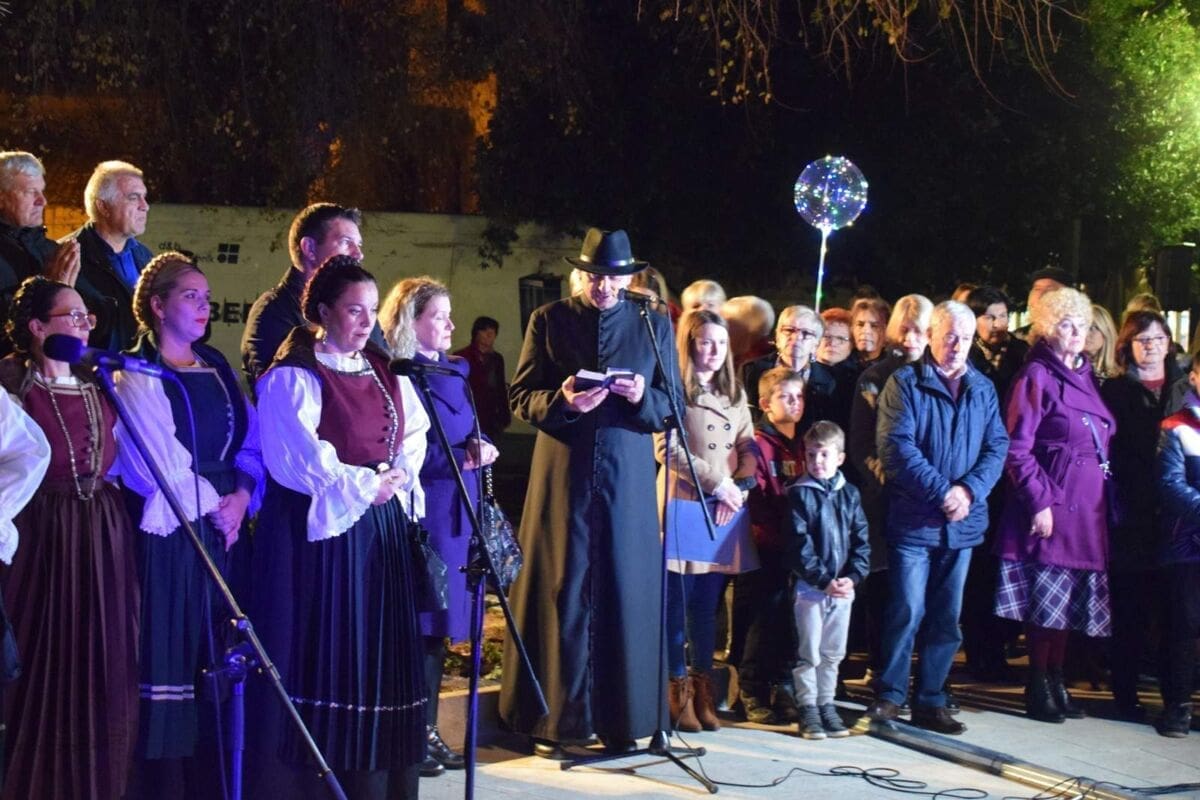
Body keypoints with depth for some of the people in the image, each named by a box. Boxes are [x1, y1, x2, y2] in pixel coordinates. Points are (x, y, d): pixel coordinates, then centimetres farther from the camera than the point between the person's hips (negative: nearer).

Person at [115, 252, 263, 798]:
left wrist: (241, 496, -7)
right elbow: (156, 461, -13)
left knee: (222, 658, 8)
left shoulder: (218, 369, 14)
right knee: (171, 654, -4)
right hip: (168, 531, -6)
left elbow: (252, 444, 10)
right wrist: (209, 505, -10)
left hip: (226, 527, 6)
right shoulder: (136, 375, -5)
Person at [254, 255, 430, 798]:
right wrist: (362, 486, -14)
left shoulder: (385, 372, 13)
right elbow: (299, 458, -16)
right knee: (325, 650, -5)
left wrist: (398, 478, -6)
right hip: (322, 528, -7)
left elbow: (414, 436, 12)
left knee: (383, 651, 8)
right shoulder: (293, 377, -8)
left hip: (383, 527, 7)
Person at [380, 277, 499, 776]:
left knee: (438, 624, 11)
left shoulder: (454, 371, 16)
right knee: (413, 624, -4)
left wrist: (480, 449, -2)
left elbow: (470, 435, 20)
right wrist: (460, 458, -23)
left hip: (454, 511, 8)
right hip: (417, 511, -8)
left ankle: (426, 729, 19)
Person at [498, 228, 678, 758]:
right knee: (560, 594, 2)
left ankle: (620, 719, 13)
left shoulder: (654, 325, 8)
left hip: (628, 480, 1)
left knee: (626, 595, 3)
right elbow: (520, 397, 2)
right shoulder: (548, 320, 5)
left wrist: (642, 397, -14)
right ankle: (552, 720, 10)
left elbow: (672, 406, 7)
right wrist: (562, 401, -18)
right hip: (563, 476, -1)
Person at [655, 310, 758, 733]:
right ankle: (678, 693, 8)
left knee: (708, 606, 10)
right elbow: (666, 449, -14)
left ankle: (703, 692, 16)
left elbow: (748, 447, 12)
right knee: (677, 604, 0)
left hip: (724, 514, 6)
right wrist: (717, 483, -14)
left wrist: (738, 488, -5)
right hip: (682, 507, -6)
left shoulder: (734, 393, 15)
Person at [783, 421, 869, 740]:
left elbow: (861, 540, 6)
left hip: (843, 587, 4)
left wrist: (852, 576, -8)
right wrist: (824, 580, -17)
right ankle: (808, 707, 9)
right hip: (810, 587, -4)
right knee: (809, 652, 2)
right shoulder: (800, 494, -5)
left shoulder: (849, 494, 7)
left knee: (833, 653, 12)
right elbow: (799, 545, -11)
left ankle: (826, 703, 23)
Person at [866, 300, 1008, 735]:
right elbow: (898, 446, -12)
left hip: (962, 521, 5)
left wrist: (969, 490, -12)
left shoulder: (983, 389, 11)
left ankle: (930, 701, 17)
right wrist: (942, 491, -17)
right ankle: (889, 695, 8)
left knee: (947, 617, 8)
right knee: (908, 612, -5)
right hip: (913, 519, -4)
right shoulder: (905, 383, -2)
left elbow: (997, 447, 6)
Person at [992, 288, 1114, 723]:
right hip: (1051, 503, -7)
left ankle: (1056, 682, 18)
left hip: (1087, 507, 7)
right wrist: (1039, 502, -16)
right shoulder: (1036, 376, -7)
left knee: (1070, 601, 10)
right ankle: (1038, 688, 6)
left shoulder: (1085, 375, 15)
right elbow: (1016, 449, -11)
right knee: (1045, 600, -3)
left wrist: (1107, 500, 12)